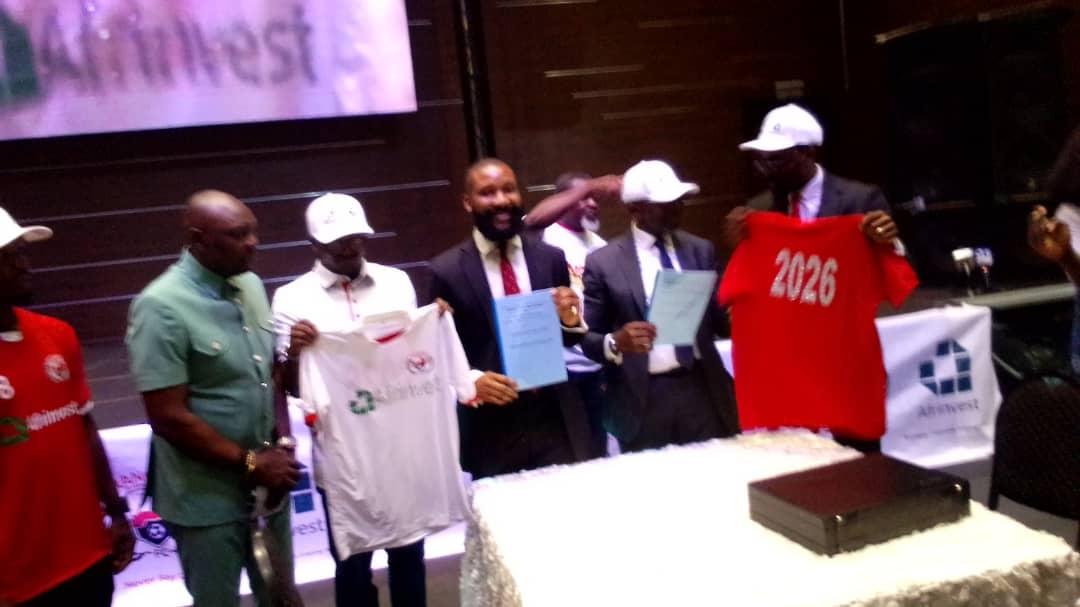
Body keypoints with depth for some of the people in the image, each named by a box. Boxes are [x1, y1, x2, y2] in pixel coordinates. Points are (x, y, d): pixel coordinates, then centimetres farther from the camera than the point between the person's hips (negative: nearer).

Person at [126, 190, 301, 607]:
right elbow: (169, 418, -19)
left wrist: (283, 444, -4)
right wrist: (250, 463, -15)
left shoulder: (252, 286, 2)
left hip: (267, 485, 6)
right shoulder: (161, 308, -18)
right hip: (208, 499, -6)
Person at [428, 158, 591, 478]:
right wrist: (471, 380, -17)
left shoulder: (551, 257, 4)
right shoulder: (446, 270, -5)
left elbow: (570, 340, 11)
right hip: (490, 430, -2)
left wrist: (570, 319, -10)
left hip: (556, 420, 2)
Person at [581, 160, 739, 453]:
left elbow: (720, 322, 9)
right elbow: (588, 338, -1)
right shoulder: (602, 262, -3)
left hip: (704, 390, 3)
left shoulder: (700, 250, 8)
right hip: (644, 401, -3)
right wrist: (615, 342, -21)